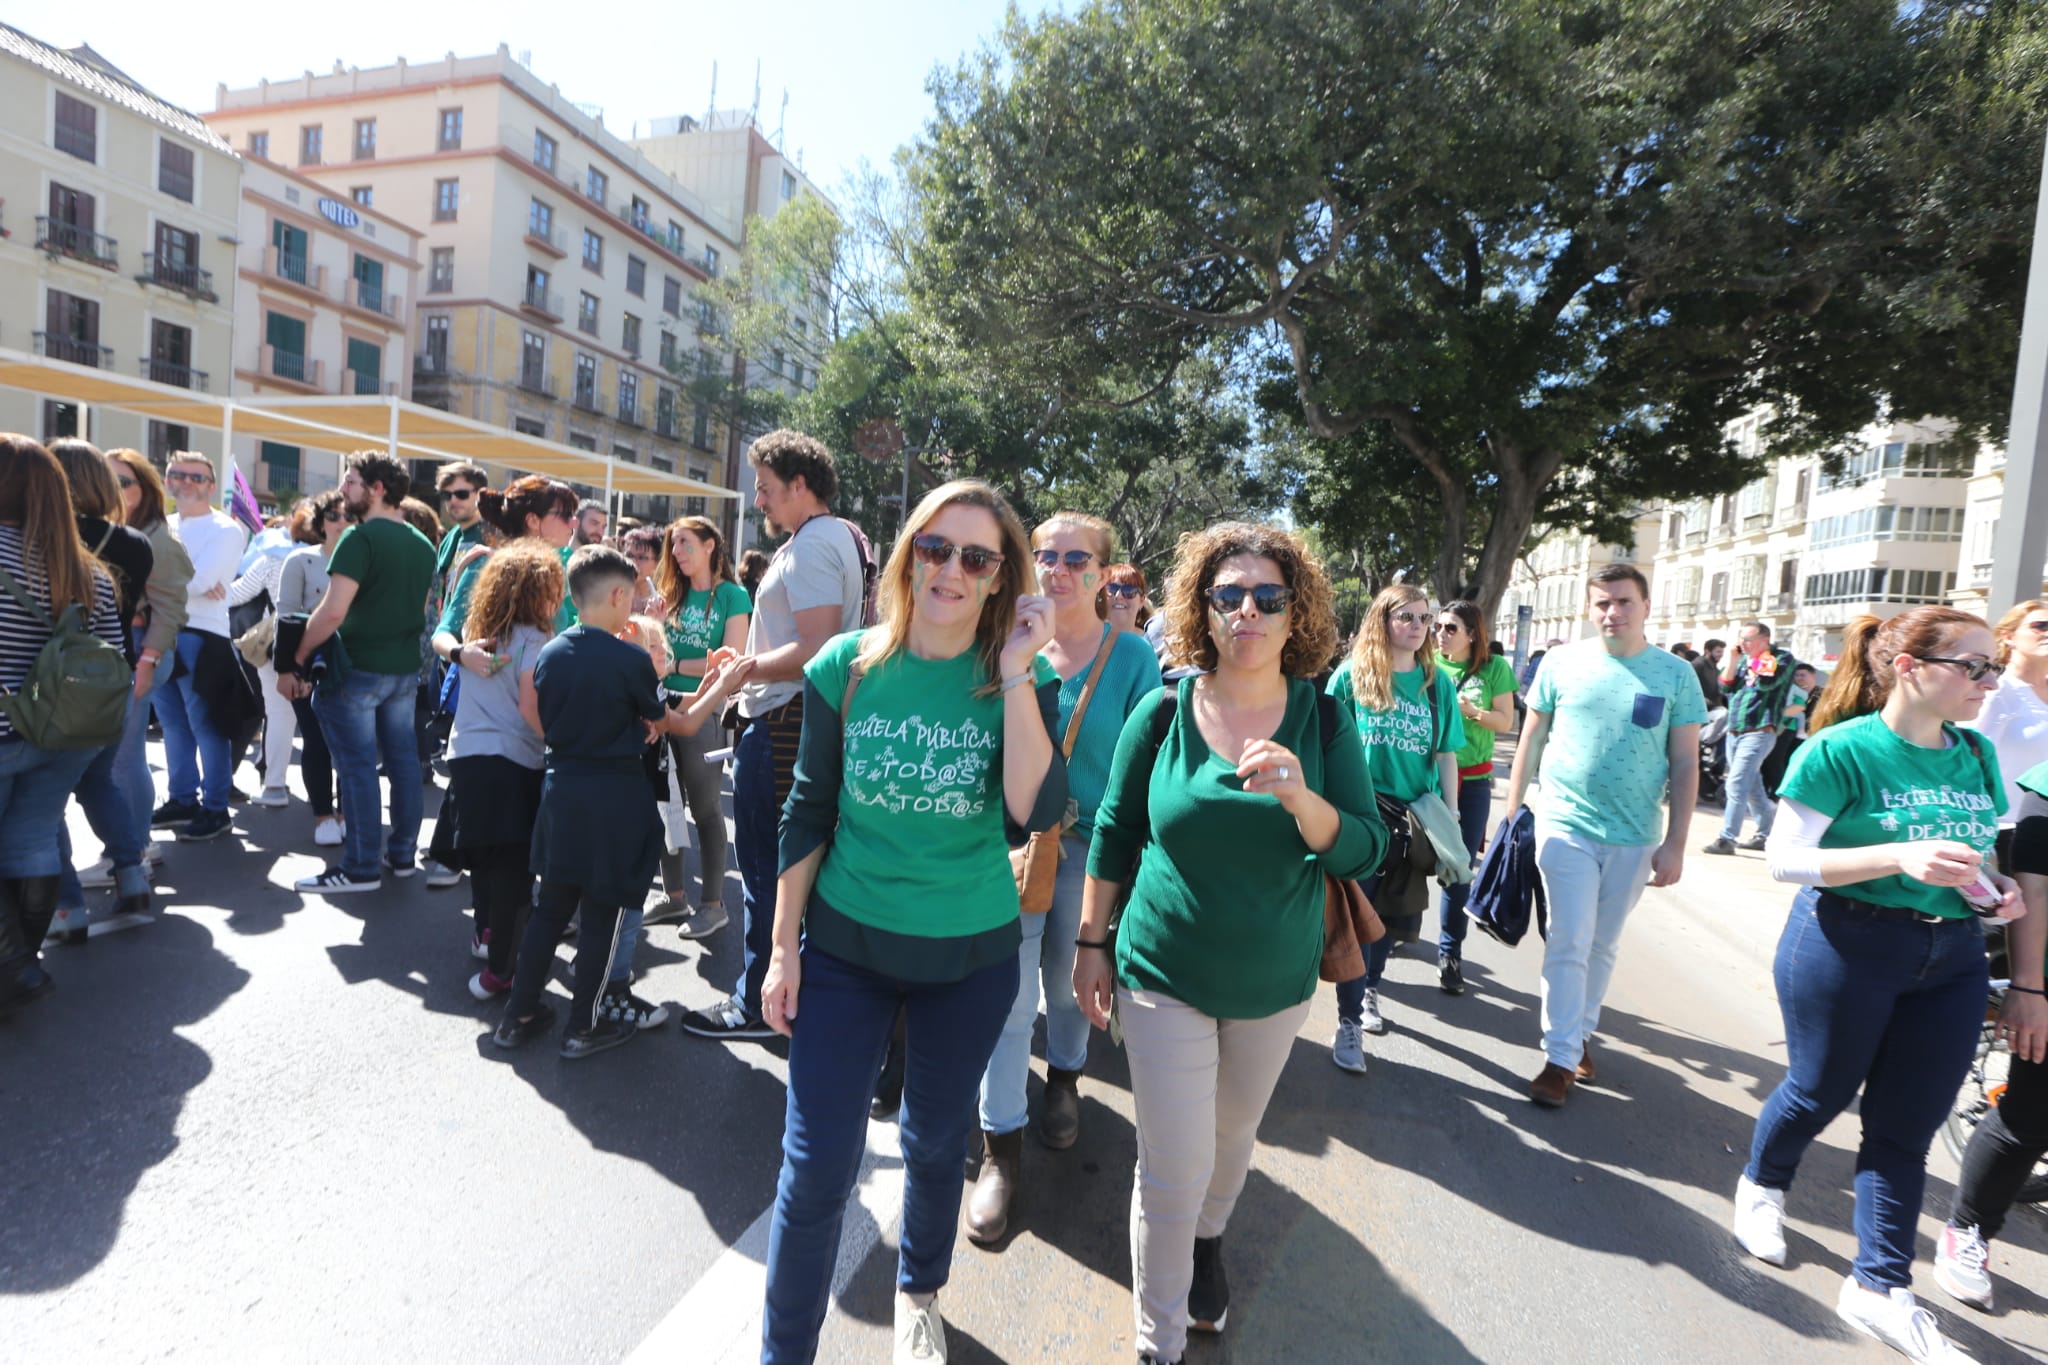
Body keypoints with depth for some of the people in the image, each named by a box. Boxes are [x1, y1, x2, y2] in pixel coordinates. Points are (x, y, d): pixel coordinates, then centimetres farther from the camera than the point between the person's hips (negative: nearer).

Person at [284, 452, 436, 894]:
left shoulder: (360, 537, -14)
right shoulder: (422, 544, 10)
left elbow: (332, 612, -19)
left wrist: (296, 661, -11)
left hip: (357, 668, -7)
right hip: (405, 669, 8)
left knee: (357, 765, -1)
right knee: (402, 759, 12)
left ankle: (361, 867, 4)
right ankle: (403, 854, 21)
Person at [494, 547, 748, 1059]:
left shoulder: (549, 654, 2)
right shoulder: (631, 660, -16)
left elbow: (545, 724, 13)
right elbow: (677, 725, -5)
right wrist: (721, 687, 7)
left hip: (561, 790, 6)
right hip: (614, 798, -6)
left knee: (551, 906, 18)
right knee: (602, 915, 7)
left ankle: (518, 1014, 27)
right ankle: (585, 1026, 19)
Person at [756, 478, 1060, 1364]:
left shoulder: (1020, 679, -9)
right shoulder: (846, 666, -8)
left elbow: (1033, 814, -23)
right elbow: (808, 810, -1)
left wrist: (1016, 673, -26)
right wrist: (782, 947, 1)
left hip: (971, 956, 1)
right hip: (844, 945, 0)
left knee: (935, 1145, 21)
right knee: (814, 1167, 5)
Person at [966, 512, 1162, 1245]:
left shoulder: (1130, 655, -7)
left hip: (1090, 841, 0)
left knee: (1070, 976, 17)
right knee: (1010, 991, 2)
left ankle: (1064, 1077, 47)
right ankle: (1001, 1145, 18)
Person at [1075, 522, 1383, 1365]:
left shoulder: (1323, 721, -8)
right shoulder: (1164, 711, -12)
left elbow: (1364, 853, -12)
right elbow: (1114, 832, -3)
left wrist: (1298, 795, -32)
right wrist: (1091, 943, 1)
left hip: (1275, 982, 2)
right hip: (1165, 976, -2)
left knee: (1234, 1136, 24)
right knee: (1173, 1170, 2)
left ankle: (1207, 1242, 56)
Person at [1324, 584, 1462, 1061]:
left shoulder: (1438, 683, 3)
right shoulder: (1351, 676, -5)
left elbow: (1446, 757, 6)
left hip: (1414, 819, 4)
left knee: (1394, 914, 16)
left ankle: (1370, 987, 41)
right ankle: (1349, 1022, 11)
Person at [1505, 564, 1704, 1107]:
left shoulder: (1675, 674, -1)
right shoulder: (1562, 662, -2)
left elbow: (1685, 765, 1)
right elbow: (1531, 740, 5)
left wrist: (1675, 844, -3)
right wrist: (1512, 811, 4)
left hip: (1634, 838, 1)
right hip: (1565, 827, -1)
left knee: (1603, 946, 14)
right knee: (1568, 945, -1)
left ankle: (1582, 1032, 32)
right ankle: (1561, 1057, 9)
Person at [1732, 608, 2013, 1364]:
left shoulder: (1977, 756, 5)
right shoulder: (1841, 749, -15)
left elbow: (1973, 851, 18)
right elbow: (1784, 858, -17)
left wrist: (1997, 889, -4)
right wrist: (1899, 857, -28)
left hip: (1953, 958, 6)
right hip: (1846, 948, -6)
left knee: (1907, 1128, 9)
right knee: (1819, 1093, 12)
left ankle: (1878, 1287, 21)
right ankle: (1760, 1185, 40)